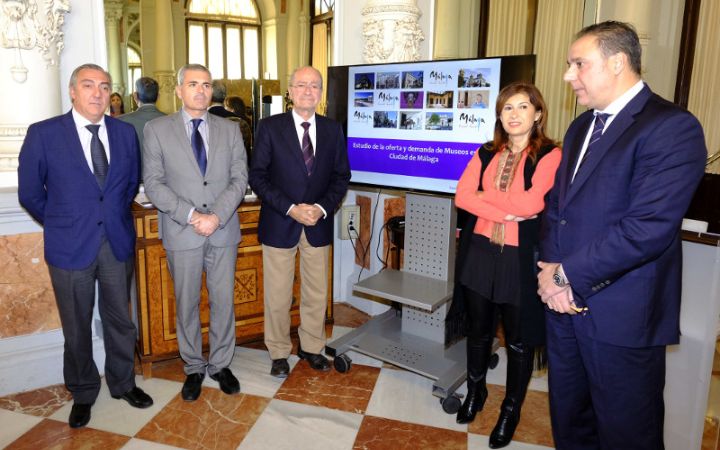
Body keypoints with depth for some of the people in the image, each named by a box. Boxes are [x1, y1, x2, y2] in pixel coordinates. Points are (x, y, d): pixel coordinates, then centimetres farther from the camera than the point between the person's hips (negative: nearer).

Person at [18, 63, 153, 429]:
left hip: (117, 243, 2)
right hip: (70, 246, -2)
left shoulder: (125, 133, 3)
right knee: (77, 326, 12)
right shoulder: (43, 134, -6)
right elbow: (29, 192, 0)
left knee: (119, 319, 14)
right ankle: (83, 392, 32)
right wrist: (62, 223, 6)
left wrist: (115, 216, 9)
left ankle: (123, 383, 34)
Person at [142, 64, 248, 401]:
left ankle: (220, 364, 27)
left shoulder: (230, 129, 7)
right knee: (187, 305, 10)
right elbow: (153, 183, -4)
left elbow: (239, 178, 0)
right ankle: (194, 368, 27)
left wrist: (217, 216, -14)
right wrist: (191, 215, -16)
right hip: (181, 234, -1)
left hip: (223, 232, 2)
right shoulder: (157, 130, 2)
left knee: (224, 302, 9)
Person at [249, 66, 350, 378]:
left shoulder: (333, 130, 4)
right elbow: (258, 176, -7)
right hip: (279, 224, -2)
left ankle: (311, 348, 32)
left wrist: (322, 208, -11)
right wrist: (290, 208, -17)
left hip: (319, 225, 3)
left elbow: (341, 176, 6)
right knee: (278, 295, 7)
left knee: (317, 293, 13)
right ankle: (279, 353, 26)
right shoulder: (270, 127, -5)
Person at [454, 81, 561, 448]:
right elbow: (461, 196, -5)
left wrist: (485, 195, -8)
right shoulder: (486, 153, 8)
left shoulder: (550, 155, -7)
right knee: (478, 329, 17)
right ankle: (475, 391, 40)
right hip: (479, 251, 4)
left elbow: (532, 203, -21)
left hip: (522, 257, -4)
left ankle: (511, 409, 30)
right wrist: (508, 212, -16)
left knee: (520, 337, 10)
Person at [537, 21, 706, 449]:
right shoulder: (581, 126, 12)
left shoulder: (672, 127, -14)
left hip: (620, 315, -7)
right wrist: (552, 270, -3)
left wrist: (570, 276, -16)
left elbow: (648, 227, -24)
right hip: (565, 302, 7)